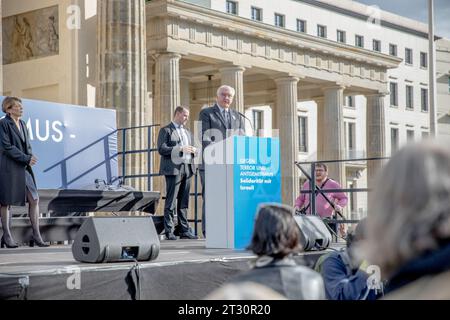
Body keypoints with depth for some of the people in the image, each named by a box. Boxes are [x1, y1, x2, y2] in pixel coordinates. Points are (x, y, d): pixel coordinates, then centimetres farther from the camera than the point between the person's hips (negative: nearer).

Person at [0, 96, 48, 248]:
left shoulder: (22, 124, 15)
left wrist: (30, 158, -2)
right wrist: (26, 158, -17)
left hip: (24, 168, 7)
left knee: (34, 200, 2)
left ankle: (36, 236, 6)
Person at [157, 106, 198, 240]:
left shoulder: (187, 132, 24)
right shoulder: (166, 130, 1)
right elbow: (161, 149, -9)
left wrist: (193, 150, 3)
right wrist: (180, 149, -17)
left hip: (187, 168, 7)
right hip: (174, 169, -7)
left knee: (184, 203, 7)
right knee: (171, 202, -7)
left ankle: (184, 230, 10)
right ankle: (169, 231, -5)